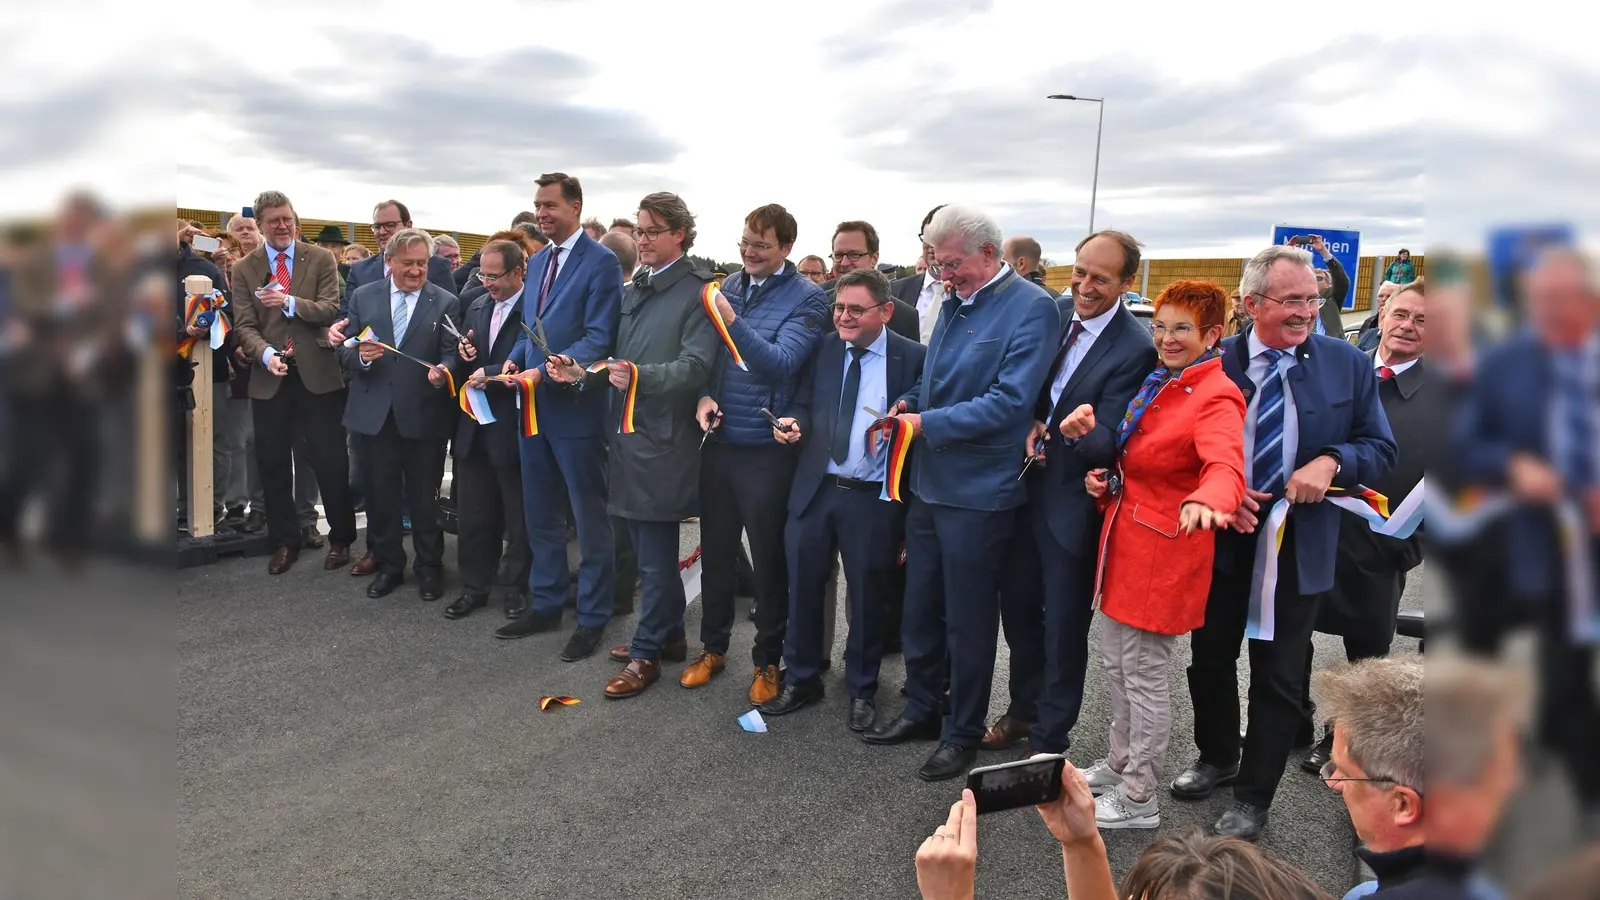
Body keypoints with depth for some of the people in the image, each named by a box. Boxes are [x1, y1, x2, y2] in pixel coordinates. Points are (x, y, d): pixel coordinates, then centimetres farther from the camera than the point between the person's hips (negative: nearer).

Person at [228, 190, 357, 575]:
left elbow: (331, 310, -9)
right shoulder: (244, 268, 5)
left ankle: (340, 538, 18)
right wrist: (266, 354, -21)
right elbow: (244, 325, -2)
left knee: (331, 462, 3)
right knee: (273, 465, 10)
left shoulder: (321, 259, 2)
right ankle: (284, 541, 24)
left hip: (318, 374, -2)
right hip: (269, 378, 2)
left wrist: (290, 302, -24)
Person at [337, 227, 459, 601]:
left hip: (424, 415, -2)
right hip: (375, 413, 2)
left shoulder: (446, 302, -1)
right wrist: (360, 356, -18)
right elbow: (344, 351, 5)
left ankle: (429, 567, 24)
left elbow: (451, 353, -7)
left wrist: (443, 370, -29)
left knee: (425, 496, 8)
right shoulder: (363, 297, 6)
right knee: (381, 495, 12)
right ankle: (388, 565, 28)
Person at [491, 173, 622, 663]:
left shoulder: (601, 262, -11)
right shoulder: (538, 261, 14)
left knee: (590, 518, 4)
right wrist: (514, 360, -1)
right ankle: (545, 604, 31)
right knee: (540, 514, 17)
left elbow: (600, 338, -17)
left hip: (576, 407, -8)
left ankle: (592, 618, 16)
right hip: (534, 405, 8)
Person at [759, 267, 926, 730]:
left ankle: (862, 689, 30)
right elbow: (804, 403, 10)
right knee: (803, 587, 11)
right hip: (815, 489, 3)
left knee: (868, 596, 10)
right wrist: (794, 422, -12)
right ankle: (801, 679, 31)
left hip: (873, 498, -3)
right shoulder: (823, 348, 5)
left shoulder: (912, 358, -6)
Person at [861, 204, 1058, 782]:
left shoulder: (1030, 308, -14)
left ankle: (963, 733, 24)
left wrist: (928, 423, -20)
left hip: (977, 491, -7)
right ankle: (921, 711, 35)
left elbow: (1010, 401, -22)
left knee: (968, 620, 7)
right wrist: (910, 404, 2)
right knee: (919, 609, 17)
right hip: (928, 482, 8)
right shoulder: (955, 302, 11)